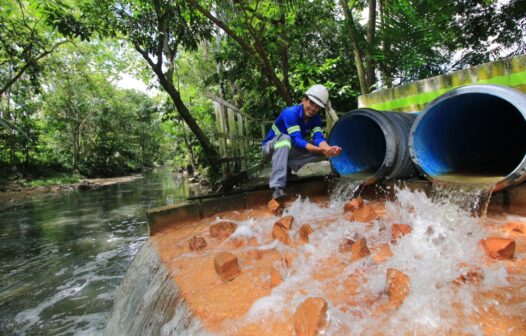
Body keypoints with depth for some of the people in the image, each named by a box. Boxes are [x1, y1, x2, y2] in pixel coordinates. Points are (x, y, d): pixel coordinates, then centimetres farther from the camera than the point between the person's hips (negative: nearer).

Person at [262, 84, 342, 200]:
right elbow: (296, 140, -36)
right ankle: (277, 187, -44)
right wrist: (319, 150, -50)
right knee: (284, 138, -40)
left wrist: (328, 148, -46)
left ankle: (286, 167, -5)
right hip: (271, 148, -5)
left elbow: (318, 137, -23)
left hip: (289, 152, 5)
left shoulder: (316, 119, -6)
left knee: (322, 153, -14)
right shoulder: (290, 113, -26)